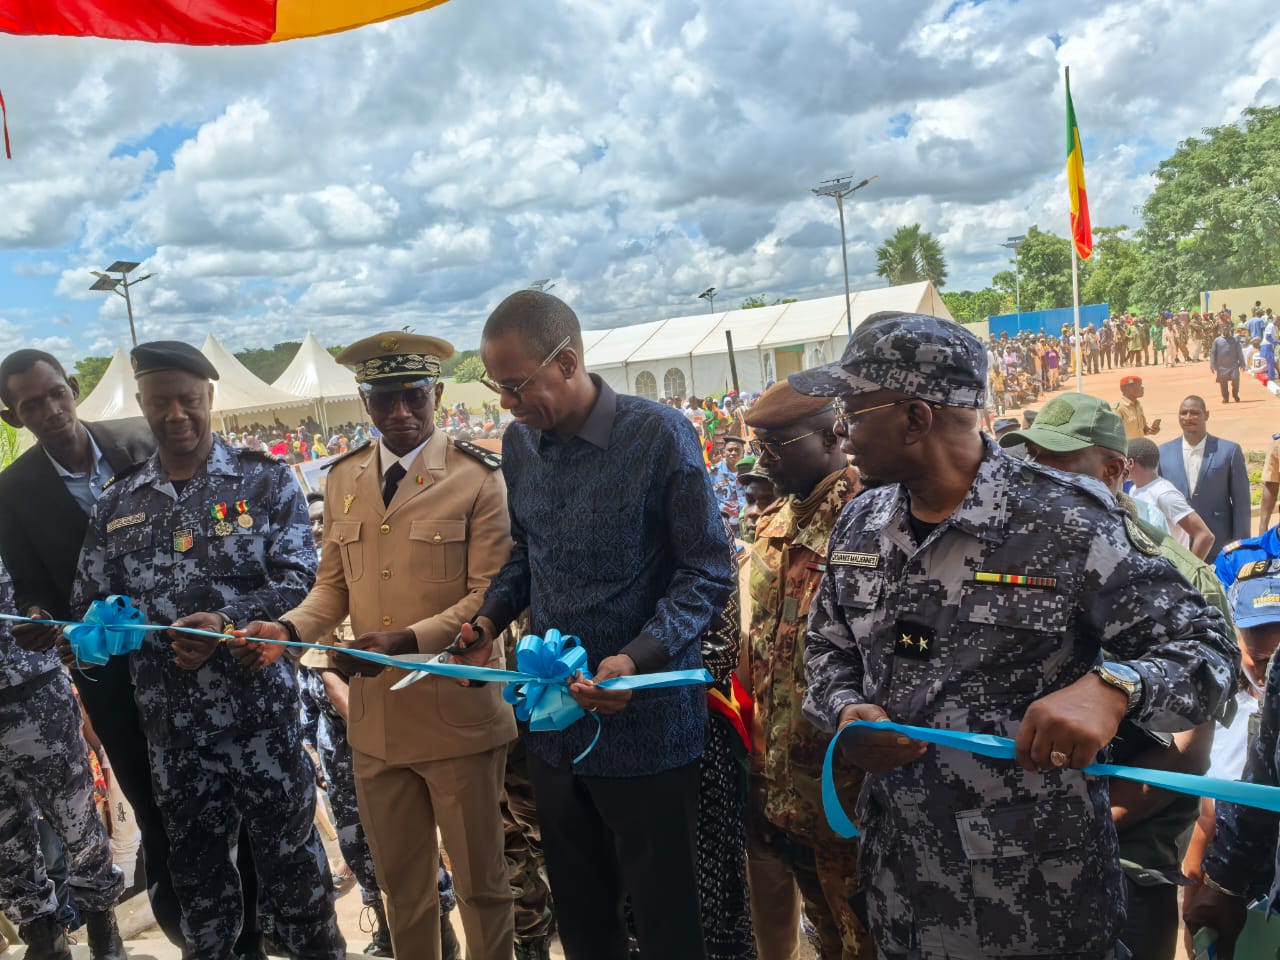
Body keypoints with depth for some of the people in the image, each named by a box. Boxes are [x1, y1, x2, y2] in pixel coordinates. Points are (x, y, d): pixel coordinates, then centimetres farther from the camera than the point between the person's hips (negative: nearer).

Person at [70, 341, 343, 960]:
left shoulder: (265, 481, -2)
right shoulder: (117, 503, 8)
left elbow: (299, 581, -9)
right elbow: (89, 604, 10)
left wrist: (228, 621, -23)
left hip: (262, 713, -3)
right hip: (171, 724, 3)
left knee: (289, 857, 9)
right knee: (196, 868, 19)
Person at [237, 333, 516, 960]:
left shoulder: (478, 478, -9)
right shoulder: (343, 479, 7)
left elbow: (489, 596, -13)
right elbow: (334, 584, 12)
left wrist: (407, 640, -25)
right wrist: (288, 628, -7)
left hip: (457, 714, -4)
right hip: (376, 718, 5)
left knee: (479, 878, 12)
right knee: (400, 880, 21)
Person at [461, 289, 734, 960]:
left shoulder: (659, 437, -15)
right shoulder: (519, 442, 4)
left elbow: (707, 573, -12)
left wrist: (637, 659, -25)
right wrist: (492, 616, 0)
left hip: (646, 723, -5)